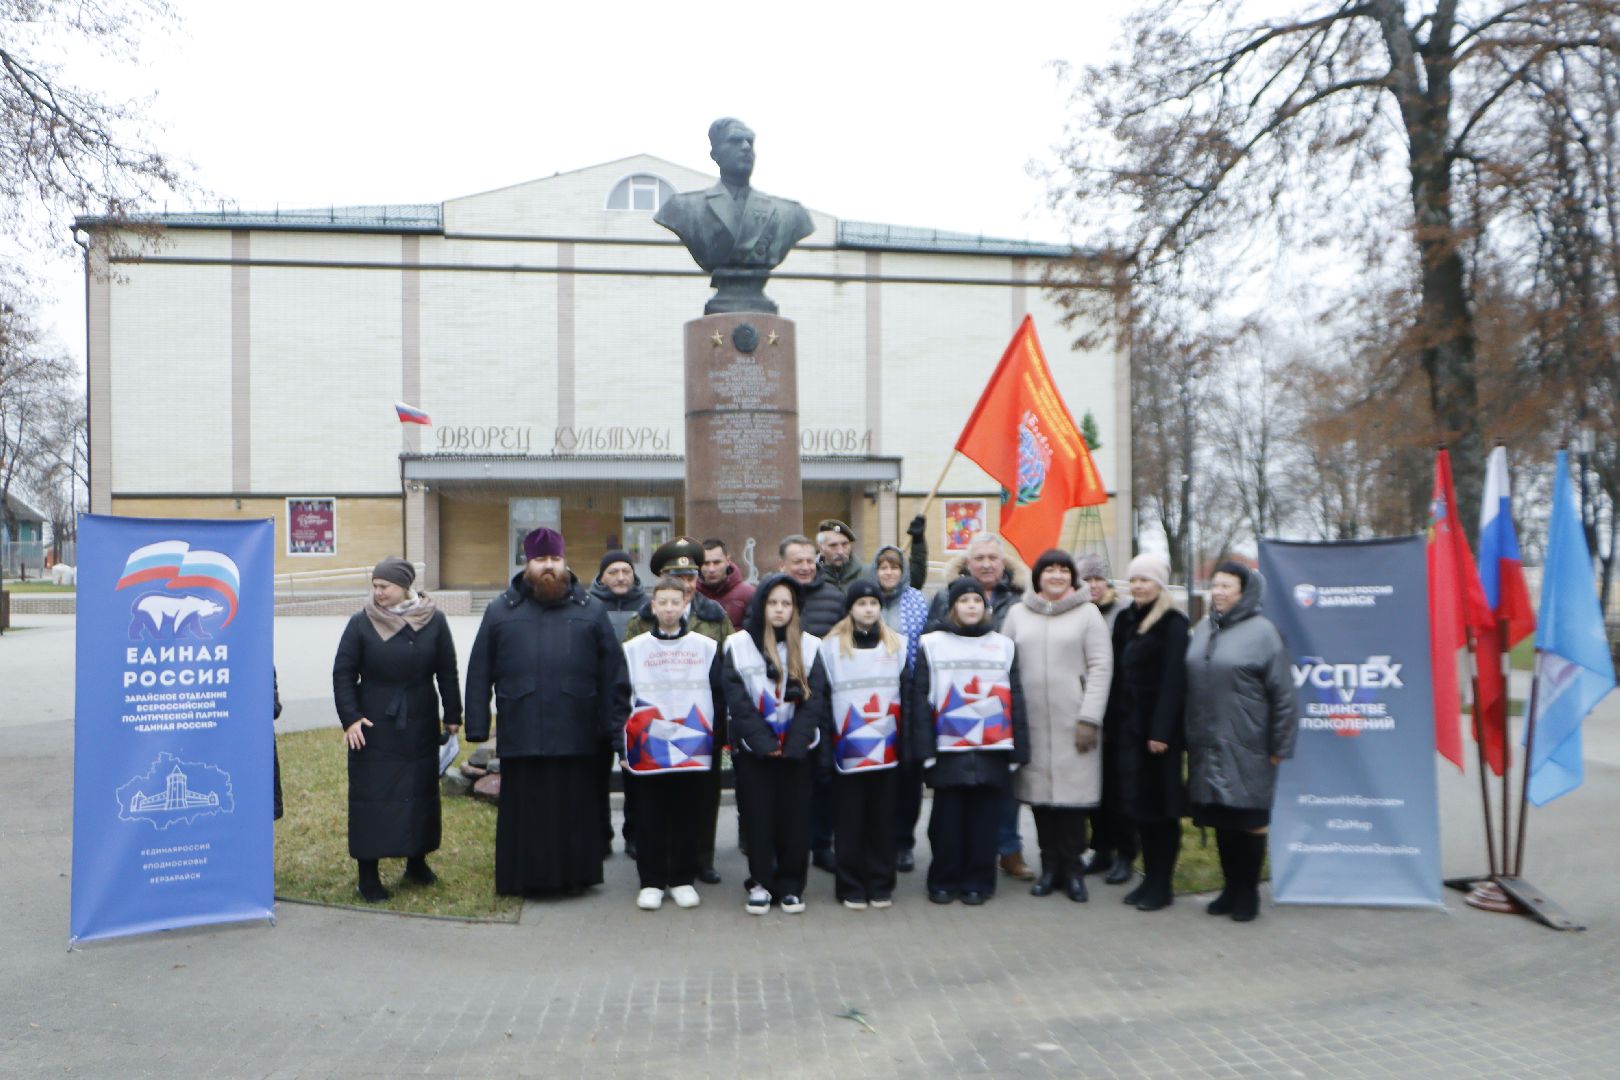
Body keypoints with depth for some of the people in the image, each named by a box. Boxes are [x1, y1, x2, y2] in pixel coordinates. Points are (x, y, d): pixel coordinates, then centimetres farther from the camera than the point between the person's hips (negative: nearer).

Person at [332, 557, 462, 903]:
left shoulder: (434, 621, -2)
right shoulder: (361, 624, -4)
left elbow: (447, 672, 4)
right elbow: (343, 673, -2)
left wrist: (452, 715, 5)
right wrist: (350, 717, -11)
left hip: (420, 726, 2)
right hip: (374, 727, -2)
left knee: (421, 791, 11)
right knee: (372, 796, 1)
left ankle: (417, 861, 28)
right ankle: (368, 873, 10)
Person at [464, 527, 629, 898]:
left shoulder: (590, 610, 7)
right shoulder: (500, 610, 8)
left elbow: (613, 672, 5)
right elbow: (479, 673, 6)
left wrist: (614, 725, 0)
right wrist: (477, 726, 1)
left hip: (577, 736, 0)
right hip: (520, 737, 0)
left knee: (575, 810, 8)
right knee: (524, 811, 7)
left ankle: (575, 875, 22)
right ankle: (523, 878, 21)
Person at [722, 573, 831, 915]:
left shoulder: (809, 646, 4)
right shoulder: (738, 645, 0)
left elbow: (815, 699, -2)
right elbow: (736, 699, -6)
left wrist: (794, 742, -13)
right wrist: (762, 740, -14)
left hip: (797, 749, 1)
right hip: (752, 748, -1)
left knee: (795, 817, 4)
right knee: (758, 816, 3)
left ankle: (791, 884, 17)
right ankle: (760, 882, 16)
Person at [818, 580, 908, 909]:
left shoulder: (898, 645, 9)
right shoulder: (831, 646, 1)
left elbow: (907, 695, 9)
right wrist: (824, 744, -7)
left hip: (886, 749, 2)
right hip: (847, 751, -2)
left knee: (883, 820, 8)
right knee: (849, 821, 3)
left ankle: (881, 885, 18)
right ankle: (851, 886, 12)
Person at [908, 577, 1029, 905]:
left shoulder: (1004, 646, 11)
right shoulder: (931, 644, 3)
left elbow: (1015, 701, 10)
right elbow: (920, 698, -1)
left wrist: (1017, 751, 5)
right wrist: (925, 749, -7)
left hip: (992, 751, 2)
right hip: (948, 750, -1)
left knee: (984, 821, 4)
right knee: (947, 819, 4)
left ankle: (978, 882, 17)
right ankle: (943, 882, 17)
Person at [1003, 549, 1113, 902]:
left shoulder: (1088, 612, 2)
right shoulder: (1018, 613, 9)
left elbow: (1101, 668, -2)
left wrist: (1090, 718, -9)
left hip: (1073, 722, -2)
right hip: (1030, 721, 2)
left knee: (1072, 791, -1)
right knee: (1039, 792, 5)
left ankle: (1072, 867, 13)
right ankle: (1050, 865, 18)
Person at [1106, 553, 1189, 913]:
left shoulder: (1173, 624, -7)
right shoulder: (1124, 620, 12)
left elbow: (1174, 680, -13)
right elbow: (1117, 674, 12)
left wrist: (1162, 731, -18)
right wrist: (1110, 724, 8)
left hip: (1158, 727, -6)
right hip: (1128, 726, 6)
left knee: (1160, 803, 1)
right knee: (1137, 802, 10)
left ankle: (1162, 884, 10)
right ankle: (1150, 877, 20)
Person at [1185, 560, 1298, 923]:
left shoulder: (1262, 631, -7)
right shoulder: (1202, 629, 10)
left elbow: (1282, 693, -7)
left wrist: (1279, 745, -8)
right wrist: (1189, 738, 12)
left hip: (1247, 748, -5)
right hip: (1207, 747, 5)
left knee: (1250, 821, 4)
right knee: (1221, 820, 12)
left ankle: (1248, 892, 19)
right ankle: (1231, 886, 26)